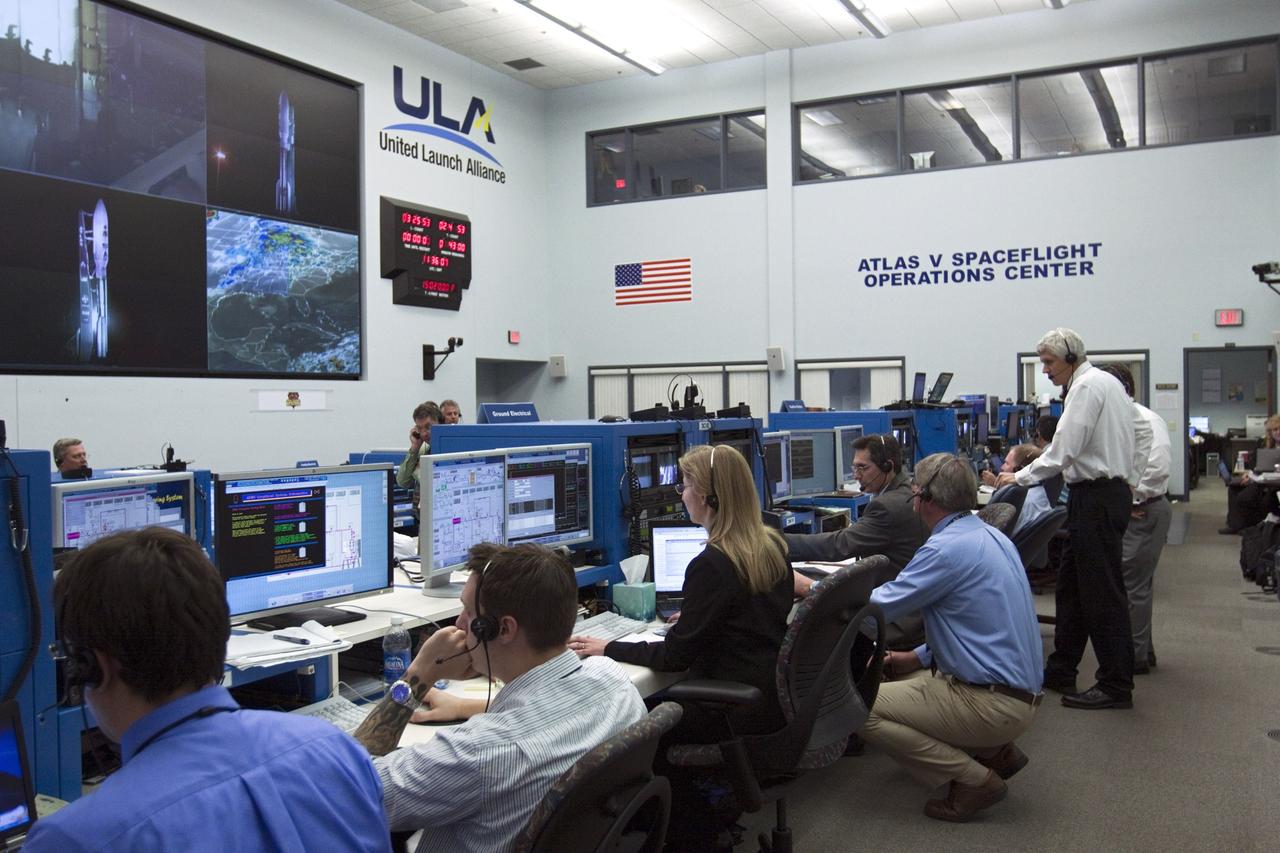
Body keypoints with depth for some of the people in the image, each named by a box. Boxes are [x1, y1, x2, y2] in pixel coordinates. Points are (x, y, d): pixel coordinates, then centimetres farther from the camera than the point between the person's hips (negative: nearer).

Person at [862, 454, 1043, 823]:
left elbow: (874, 608, -18)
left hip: (994, 705, -10)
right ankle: (997, 751, 18)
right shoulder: (991, 536, 9)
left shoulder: (947, 547, -21)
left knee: (864, 708, -11)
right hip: (1019, 690, 10)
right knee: (900, 680, 24)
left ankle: (975, 781, -4)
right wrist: (918, 658, 15)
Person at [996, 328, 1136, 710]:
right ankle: (1060, 672, 23)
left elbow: (1064, 451, -19)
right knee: (1071, 585, 15)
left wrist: (1020, 478, -9)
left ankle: (1116, 685, 4)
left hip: (1097, 497, -11)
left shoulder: (1088, 386, -14)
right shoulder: (1104, 382, 18)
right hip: (1103, 494, 11)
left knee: (1102, 592, -4)